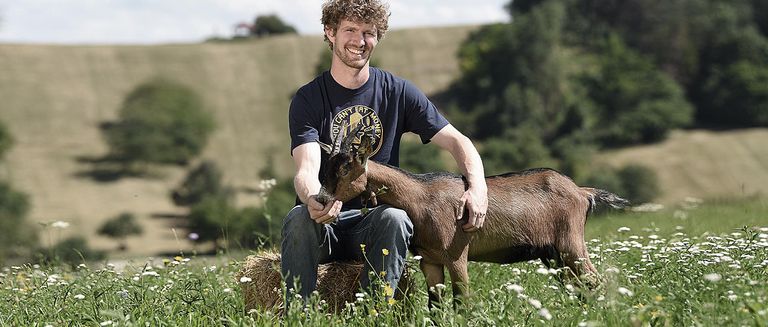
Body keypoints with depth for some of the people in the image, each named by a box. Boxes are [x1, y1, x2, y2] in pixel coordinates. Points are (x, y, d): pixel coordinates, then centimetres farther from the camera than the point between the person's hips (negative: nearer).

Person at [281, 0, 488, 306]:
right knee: (298, 217, -34)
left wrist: (478, 187, -18)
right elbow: (307, 169, -16)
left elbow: (456, 141, 3)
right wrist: (313, 200, -42)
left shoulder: (397, 92, 5)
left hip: (374, 219, 1)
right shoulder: (308, 99, -1)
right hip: (324, 224, -1)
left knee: (394, 217, -33)